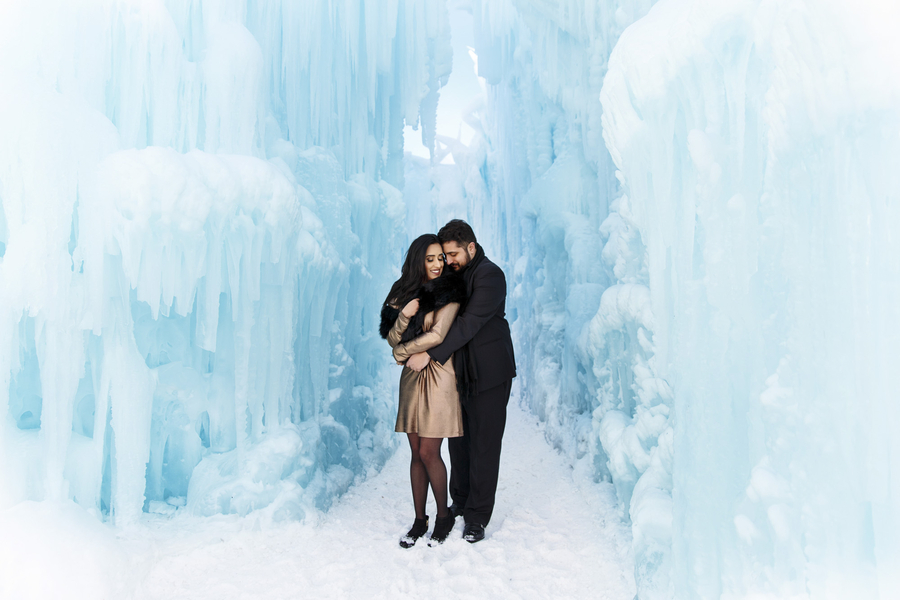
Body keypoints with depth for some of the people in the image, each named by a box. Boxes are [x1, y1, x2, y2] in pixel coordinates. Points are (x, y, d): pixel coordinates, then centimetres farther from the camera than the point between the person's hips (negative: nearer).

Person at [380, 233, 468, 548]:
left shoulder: (448, 292, -6)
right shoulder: (405, 292, 8)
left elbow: (437, 335, -14)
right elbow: (392, 338, 3)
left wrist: (403, 352, -2)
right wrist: (404, 315, -17)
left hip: (438, 377, -5)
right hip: (412, 377, 5)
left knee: (429, 453, -3)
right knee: (416, 454, 9)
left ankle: (444, 516, 19)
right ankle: (419, 519, 22)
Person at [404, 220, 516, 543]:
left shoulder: (489, 275, -16)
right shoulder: (453, 275, 9)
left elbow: (469, 323, -24)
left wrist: (431, 354, -26)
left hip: (489, 374, -7)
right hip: (459, 373, 7)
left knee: (484, 445, 2)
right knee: (458, 440, 15)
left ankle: (477, 517, 15)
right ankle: (460, 502, 32)